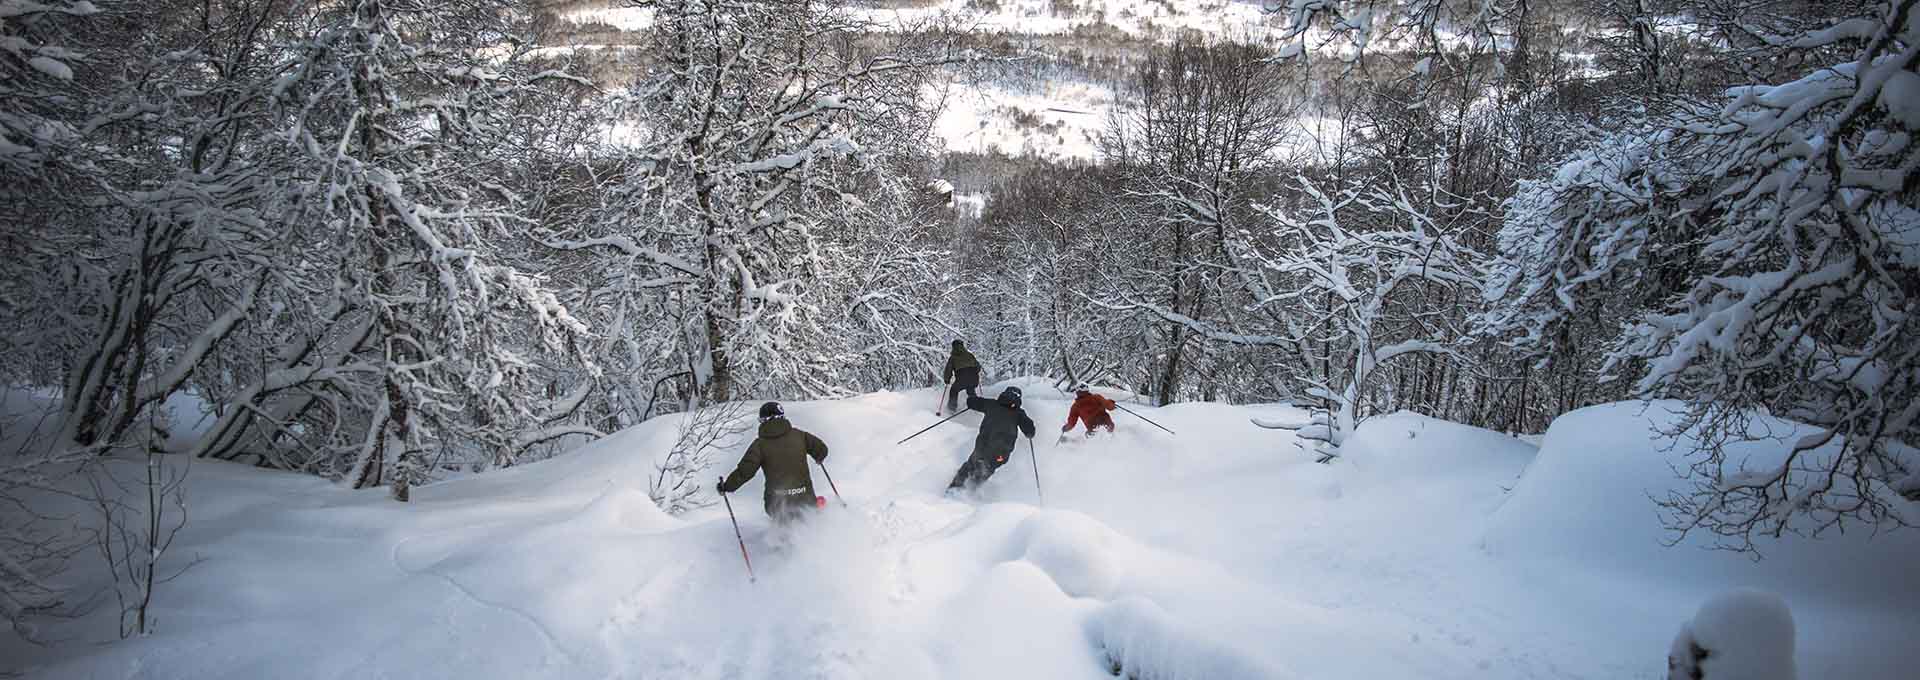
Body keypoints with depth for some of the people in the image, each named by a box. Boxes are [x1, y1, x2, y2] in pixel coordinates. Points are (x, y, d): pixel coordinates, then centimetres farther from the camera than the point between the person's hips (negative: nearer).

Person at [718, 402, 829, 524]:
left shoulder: (760, 444, -5)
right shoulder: (798, 435, 3)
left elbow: (745, 471, -9)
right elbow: (821, 449, 10)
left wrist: (727, 486, 4)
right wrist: (819, 457, 34)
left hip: (778, 500, -2)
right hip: (804, 496, 2)